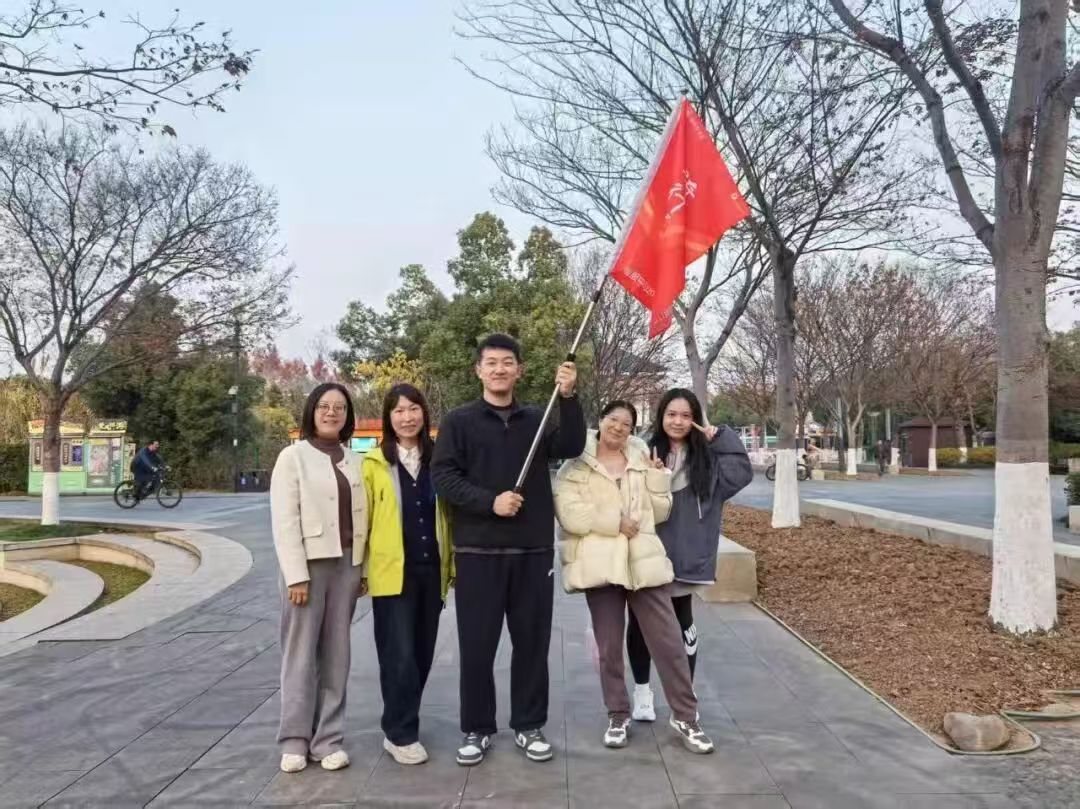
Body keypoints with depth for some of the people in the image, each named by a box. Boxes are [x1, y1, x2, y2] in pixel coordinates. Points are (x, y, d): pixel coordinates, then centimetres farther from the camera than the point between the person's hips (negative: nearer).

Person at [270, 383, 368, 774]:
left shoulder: (354, 461, 12)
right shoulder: (293, 456, -2)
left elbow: (361, 517, 10)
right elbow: (284, 521, -8)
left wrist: (362, 568, 6)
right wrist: (296, 575, -14)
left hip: (346, 564, 4)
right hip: (309, 563, -4)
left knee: (336, 653, 7)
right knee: (301, 652, 0)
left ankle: (328, 738, 14)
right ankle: (295, 739, 12)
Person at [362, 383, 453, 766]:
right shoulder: (374, 463, -2)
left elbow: (448, 515, 10)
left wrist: (453, 563, 7)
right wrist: (359, 568, -3)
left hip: (431, 571, 4)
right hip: (392, 572, -4)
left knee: (422, 653, 11)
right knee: (399, 655, -3)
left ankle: (403, 723, 28)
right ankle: (400, 734, 10)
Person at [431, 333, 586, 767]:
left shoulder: (537, 419, 9)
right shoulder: (459, 421, 3)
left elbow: (571, 447, -7)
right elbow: (443, 476, -6)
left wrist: (568, 397, -19)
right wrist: (490, 501, -18)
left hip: (533, 550, 2)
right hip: (478, 550, -2)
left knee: (532, 641, 9)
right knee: (477, 644, 5)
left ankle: (528, 726, 23)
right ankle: (476, 729, 20)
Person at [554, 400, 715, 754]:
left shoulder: (643, 460, 13)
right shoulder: (577, 464, 1)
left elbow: (659, 513, 11)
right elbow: (568, 513, -12)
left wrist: (657, 478, -2)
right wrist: (615, 522, -13)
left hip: (643, 562, 3)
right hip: (600, 565, -2)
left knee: (669, 641, 2)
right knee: (609, 646, 8)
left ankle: (685, 717, 15)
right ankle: (618, 716, 24)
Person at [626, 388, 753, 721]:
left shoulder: (705, 456, 2)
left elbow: (741, 473, -8)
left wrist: (722, 436, -9)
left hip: (684, 555, 1)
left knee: (682, 626, 12)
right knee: (640, 623, 11)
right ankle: (642, 691, 30)